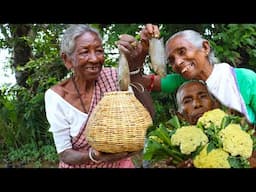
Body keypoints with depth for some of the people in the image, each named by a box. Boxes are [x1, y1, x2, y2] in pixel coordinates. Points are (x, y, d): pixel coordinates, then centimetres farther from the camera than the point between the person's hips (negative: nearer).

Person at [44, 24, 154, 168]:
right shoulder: (56, 95, -16)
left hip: (120, 163, 2)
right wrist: (94, 156, -34)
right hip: (79, 165, -2)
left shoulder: (112, 77, -12)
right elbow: (65, 154, -15)